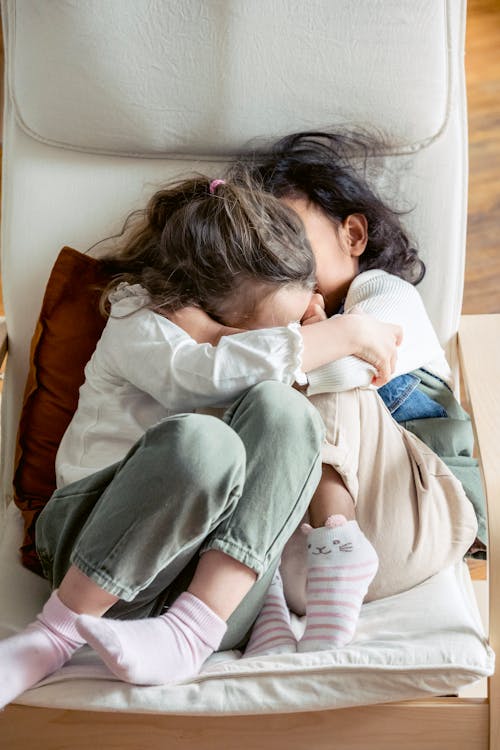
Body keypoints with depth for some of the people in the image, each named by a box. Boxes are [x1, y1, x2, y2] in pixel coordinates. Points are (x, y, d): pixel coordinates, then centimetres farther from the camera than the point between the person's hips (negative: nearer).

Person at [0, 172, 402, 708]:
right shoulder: (139, 325, -3)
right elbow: (211, 373, -24)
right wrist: (347, 334, -16)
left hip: (223, 565, 5)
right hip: (99, 547, -4)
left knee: (282, 410, -24)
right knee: (199, 439, -38)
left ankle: (191, 633, -27)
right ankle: (59, 630, -23)